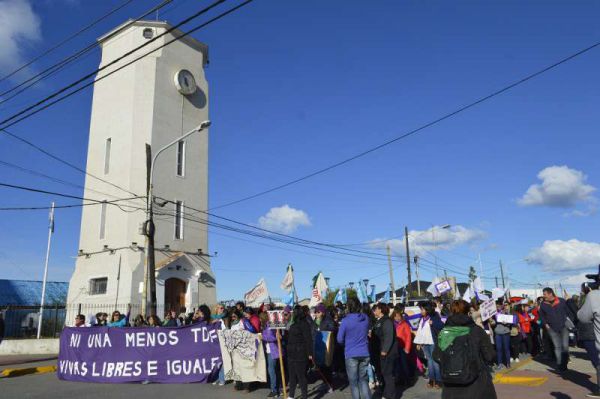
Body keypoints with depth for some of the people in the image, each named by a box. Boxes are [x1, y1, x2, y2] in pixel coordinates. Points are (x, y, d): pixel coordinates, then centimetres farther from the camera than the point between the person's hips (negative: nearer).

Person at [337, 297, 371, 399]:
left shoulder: (345, 321, -14)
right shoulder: (366, 318, 0)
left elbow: (340, 339, -6)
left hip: (351, 354, -4)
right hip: (365, 353, 4)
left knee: (353, 382, 8)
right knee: (363, 380, 14)